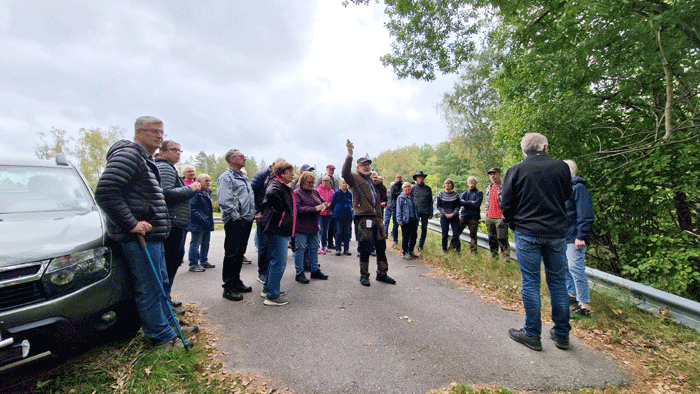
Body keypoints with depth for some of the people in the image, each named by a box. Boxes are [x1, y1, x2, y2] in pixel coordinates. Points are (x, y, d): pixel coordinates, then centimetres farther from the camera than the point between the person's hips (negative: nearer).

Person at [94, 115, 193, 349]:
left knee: (161, 283, 18)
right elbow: (105, 192, -23)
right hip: (138, 236, -11)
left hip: (152, 235, 11)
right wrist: (131, 223, -22)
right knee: (149, 287, -1)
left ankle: (168, 323, 32)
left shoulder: (146, 159, 21)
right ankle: (162, 335, 11)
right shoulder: (128, 154, -13)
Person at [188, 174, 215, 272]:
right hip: (198, 224, -9)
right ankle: (193, 264, 6)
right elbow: (192, 208, -19)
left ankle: (204, 261, 29)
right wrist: (201, 219, -23)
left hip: (207, 224, 9)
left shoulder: (207, 192, 16)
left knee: (206, 243, 17)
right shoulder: (195, 193, -13)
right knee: (195, 243, -3)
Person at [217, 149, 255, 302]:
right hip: (235, 222, -9)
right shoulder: (226, 177, -7)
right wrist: (236, 216, -16)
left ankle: (236, 282, 26)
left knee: (240, 253, 14)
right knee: (231, 254, -3)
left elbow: (250, 197, 26)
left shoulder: (243, 177, 21)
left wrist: (252, 214, 15)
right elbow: (224, 201, -17)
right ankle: (228, 287, 6)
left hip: (247, 220, 9)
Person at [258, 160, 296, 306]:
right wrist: (278, 210, -24)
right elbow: (271, 193, -36)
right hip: (276, 229, -11)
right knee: (279, 262, -5)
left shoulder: (284, 186, 18)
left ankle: (267, 288, 34)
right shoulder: (276, 184, -13)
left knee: (276, 260, 19)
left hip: (282, 230, 11)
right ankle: (272, 296, 5)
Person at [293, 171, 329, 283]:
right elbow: (297, 209, -21)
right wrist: (314, 208, -26)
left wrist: (325, 205, -9)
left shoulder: (315, 192, 10)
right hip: (301, 227, -7)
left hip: (314, 226, 7)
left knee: (314, 248, 14)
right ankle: (299, 273, 10)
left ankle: (315, 270, 27)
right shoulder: (296, 193, -10)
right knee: (300, 248, -1)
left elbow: (322, 202, 17)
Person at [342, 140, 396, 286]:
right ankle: (364, 275, 16)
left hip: (377, 216, 7)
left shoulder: (373, 179, 23)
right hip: (363, 217, -6)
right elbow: (345, 173, -20)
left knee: (381, 246, 10)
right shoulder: (355, 178, 3)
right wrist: (349, 154, -26)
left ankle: (382, 274, 24)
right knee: (364, 248, 1)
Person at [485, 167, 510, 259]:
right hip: (490, 218, 7)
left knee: (502, 240, -4)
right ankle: (494, 257, 24)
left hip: (500, 218, -7)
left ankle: (506, 258, 6)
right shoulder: (489, 188, 15)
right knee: (492, 240, 13)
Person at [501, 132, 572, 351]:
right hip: (557, 233, 3)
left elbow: (505, 204, -3)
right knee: (558, 283, 13)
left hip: (527, 234, -3)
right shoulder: (562, 167, 1)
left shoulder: (515, 171, -6)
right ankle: (561, 334, 26)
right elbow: (567, 196, 13)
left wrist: (514, 225, 11)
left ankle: (532, 334, 15)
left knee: (530, 283, 5)